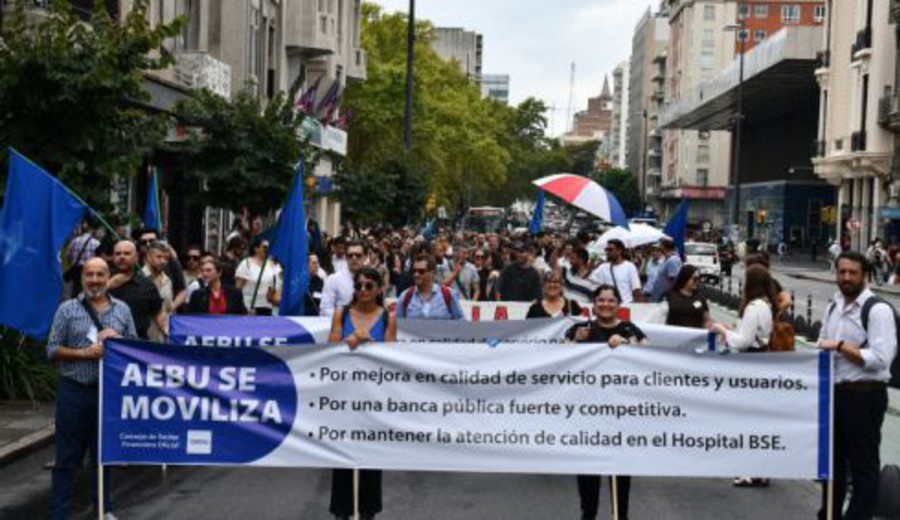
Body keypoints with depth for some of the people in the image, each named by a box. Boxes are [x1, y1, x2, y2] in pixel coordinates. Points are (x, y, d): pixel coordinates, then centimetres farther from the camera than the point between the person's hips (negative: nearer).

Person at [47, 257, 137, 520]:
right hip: (74, 391, -2)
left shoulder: (122, 309, 6)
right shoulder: (67, 309, -1)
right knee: (68, 456, 3)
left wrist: (118, 339, -10)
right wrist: (84, 354, -15)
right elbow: (52, 350, -3)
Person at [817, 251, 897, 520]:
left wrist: (840, 346, -21)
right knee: (833, 459, 20)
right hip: (834, 392, 8)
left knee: (863, 466, 2)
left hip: (864, 396, -8)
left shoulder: (878, 310, -14)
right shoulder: (833, 306, 11)